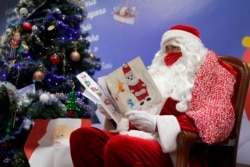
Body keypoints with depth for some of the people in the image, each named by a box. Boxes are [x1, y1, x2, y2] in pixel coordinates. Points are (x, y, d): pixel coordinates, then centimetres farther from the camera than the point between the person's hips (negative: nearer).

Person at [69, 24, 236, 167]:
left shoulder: (207, 66, 5)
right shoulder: (162, 71, 25)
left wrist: (158, 124, -22)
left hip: (176, 152, -7)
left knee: (118, 147, -34)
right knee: (81, 137, -9)